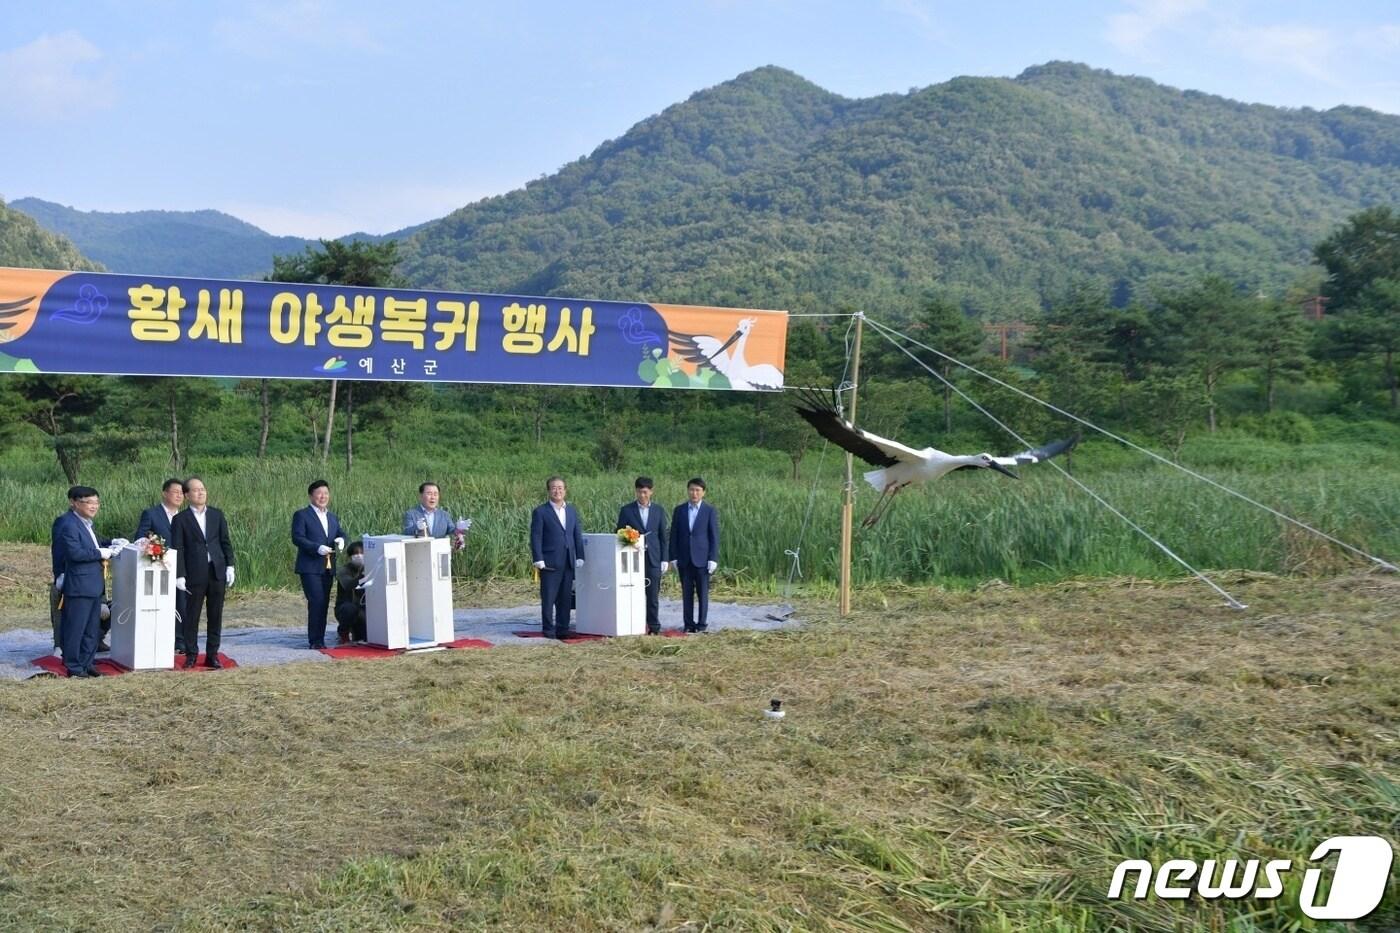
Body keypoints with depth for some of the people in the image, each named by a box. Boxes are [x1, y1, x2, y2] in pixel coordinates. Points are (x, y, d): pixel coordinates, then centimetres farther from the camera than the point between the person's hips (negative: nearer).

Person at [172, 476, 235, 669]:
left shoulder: (217, 515, 10)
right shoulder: (181, 519, 0)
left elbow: (226, 542, 10)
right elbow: (177, 549, -3)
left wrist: (230, 566, 1)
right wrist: (179, 575, -9)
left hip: (217, 572, 3)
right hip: (195, 574, -3)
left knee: (216, 615, 6)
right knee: (191, 616, 3)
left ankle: (212, 655, 13)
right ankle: (191, 655, 13)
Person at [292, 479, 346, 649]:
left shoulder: (332, 517, 19)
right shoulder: (301, 515, -2)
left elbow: (341, 533, 15)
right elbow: (297, 538, -11)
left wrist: (341, 540, -10)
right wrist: (317, 548, -21)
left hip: (328, 567, 6)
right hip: (310, 567, -6)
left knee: (324, 603, 7)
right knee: (316, 602, -13)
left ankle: (320, 639, 13)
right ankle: (314, 640, -7)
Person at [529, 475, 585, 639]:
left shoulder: (571, 511, 14)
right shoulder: (540, 512, -2)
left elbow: (577, 535, 15)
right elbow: (535, 537, -6)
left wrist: (580, 557, 8)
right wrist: (538, 560, -13)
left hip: (568, 562, 5)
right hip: (550, 563, -5)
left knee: (565, 598, 7)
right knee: (548, 599, -1)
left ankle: (562, 629, 14)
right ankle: (548, 630, 7)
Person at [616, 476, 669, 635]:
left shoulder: (659, 511, 9)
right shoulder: (626, 510, 4)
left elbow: (664, 536, 9)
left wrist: (665, 559, 3)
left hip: (653, 558, 1)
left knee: (653, 595, 1)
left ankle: (654, 627, 7)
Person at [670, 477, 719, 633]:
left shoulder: (710, 510, -1)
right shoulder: (679, 510, 6)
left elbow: (714, 536, -3)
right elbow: (674, 535, 7)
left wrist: (713, 558, -9)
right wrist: (674, 557, 1)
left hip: (702, 559, -2)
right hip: (684, 559, 2)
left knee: (703, 593, 1)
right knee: (687, 593, 5)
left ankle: (702, 624, 7)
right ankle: (688, 624, 10)